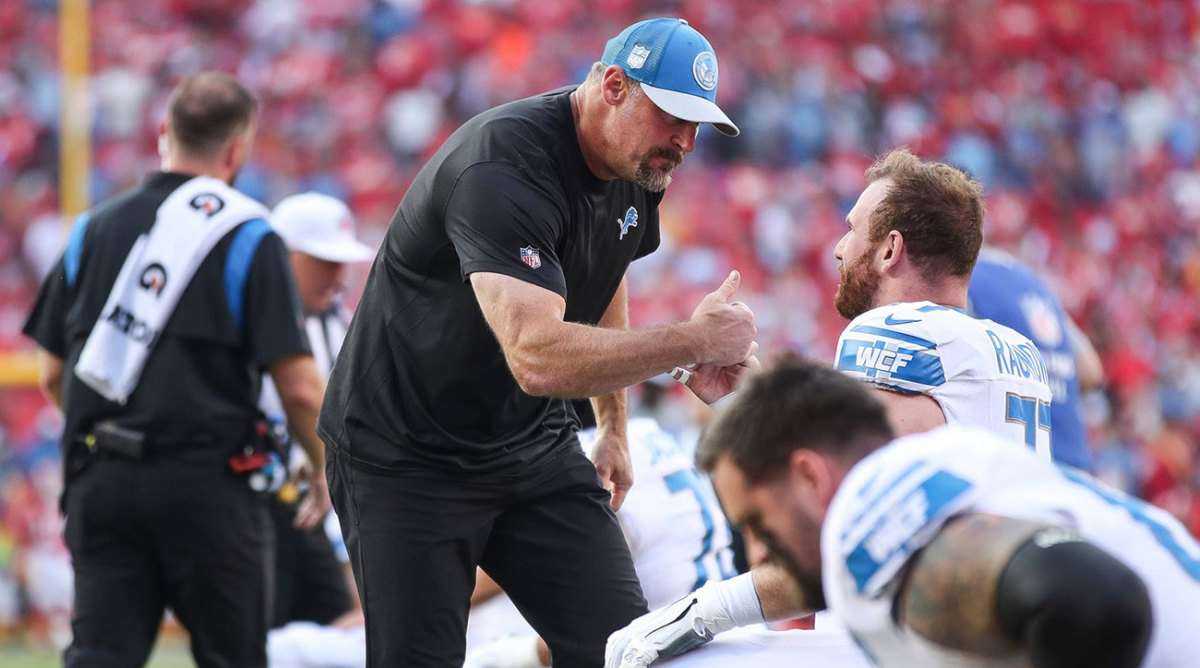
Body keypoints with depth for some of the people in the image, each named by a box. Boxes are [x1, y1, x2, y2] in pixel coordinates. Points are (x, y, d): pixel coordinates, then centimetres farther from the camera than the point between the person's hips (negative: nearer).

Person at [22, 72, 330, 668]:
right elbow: (299, 389, -8)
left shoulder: (93, 229, 10)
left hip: (100, 484, 4)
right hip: (207, 483, -4)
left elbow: (53, 376, 14)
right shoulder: (246, 237, -3)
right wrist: (324, 473, 9)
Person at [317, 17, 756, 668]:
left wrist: (613, 427, 25)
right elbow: (538, 357, -41)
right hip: (404, 455, -7)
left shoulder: (638, 167, -1)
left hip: (535, 445, 7)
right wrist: (692, 341, -36)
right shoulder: (503, 169, -29)